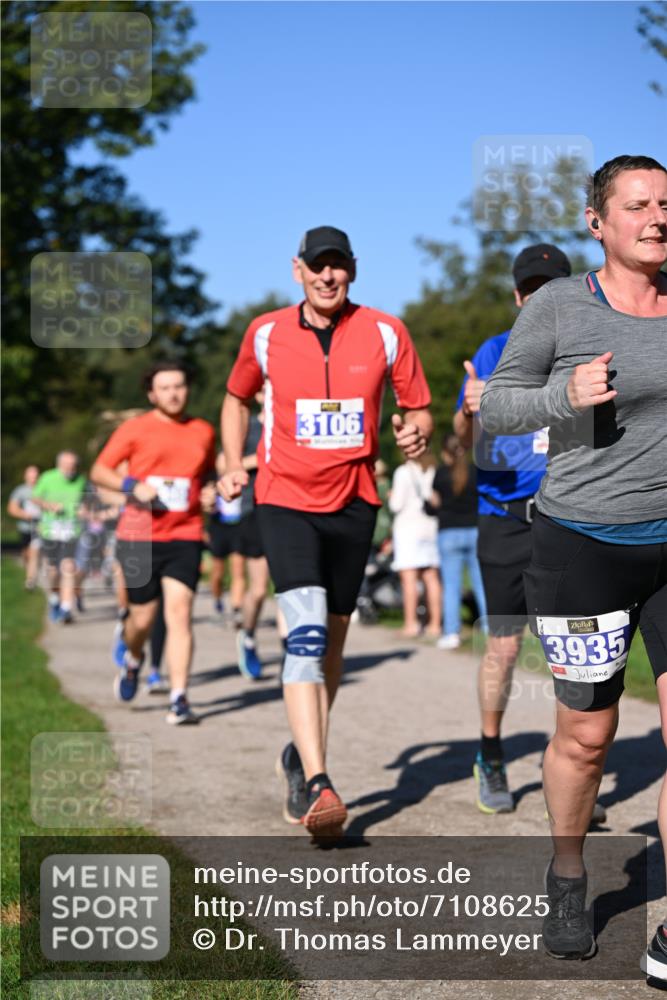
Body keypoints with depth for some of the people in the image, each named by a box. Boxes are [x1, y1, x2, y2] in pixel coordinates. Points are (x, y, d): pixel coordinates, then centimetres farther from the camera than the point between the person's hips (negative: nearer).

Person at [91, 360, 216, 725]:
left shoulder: (203, 432, 10)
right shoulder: (135, 429, 1)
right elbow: (99, 471, 4)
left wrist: (210, 492, 4)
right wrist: (132, 486, -12)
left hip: (185, 535, 1)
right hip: (139, 535, -1)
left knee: (179, 613, -10)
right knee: (143, 617, 5)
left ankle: (179, 700, -8)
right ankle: (131, 657, 41)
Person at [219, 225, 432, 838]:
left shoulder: (385, 333, 0)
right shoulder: (266, 333, 1)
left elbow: (417, 407, 7)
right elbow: (238, 398, 19)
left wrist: (416, 432, -15)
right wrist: (234, 465, 8)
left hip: (353, 501, 2)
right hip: (285, 500, -2)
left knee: (331, 638, 11)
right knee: (306, 629, -19)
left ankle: (302, 756, 32)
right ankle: (317, 785, -25)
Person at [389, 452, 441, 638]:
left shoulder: (404, 472, -8)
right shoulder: (435, 471, 6)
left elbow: (396, 505, -9)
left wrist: (392, 497, 11)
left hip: (408, 526, -5)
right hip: (431, 527, 5)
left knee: (409, 577, -7)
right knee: (431, 577, 6)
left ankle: (410, 622, -13)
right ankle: (435, 623, 6)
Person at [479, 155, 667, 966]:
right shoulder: (557, 306, -6)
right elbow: (494, 407, -1)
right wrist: (564, 396, -18)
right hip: (584, 548, -3)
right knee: (585, 737, 7)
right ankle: (567, 878, 36)